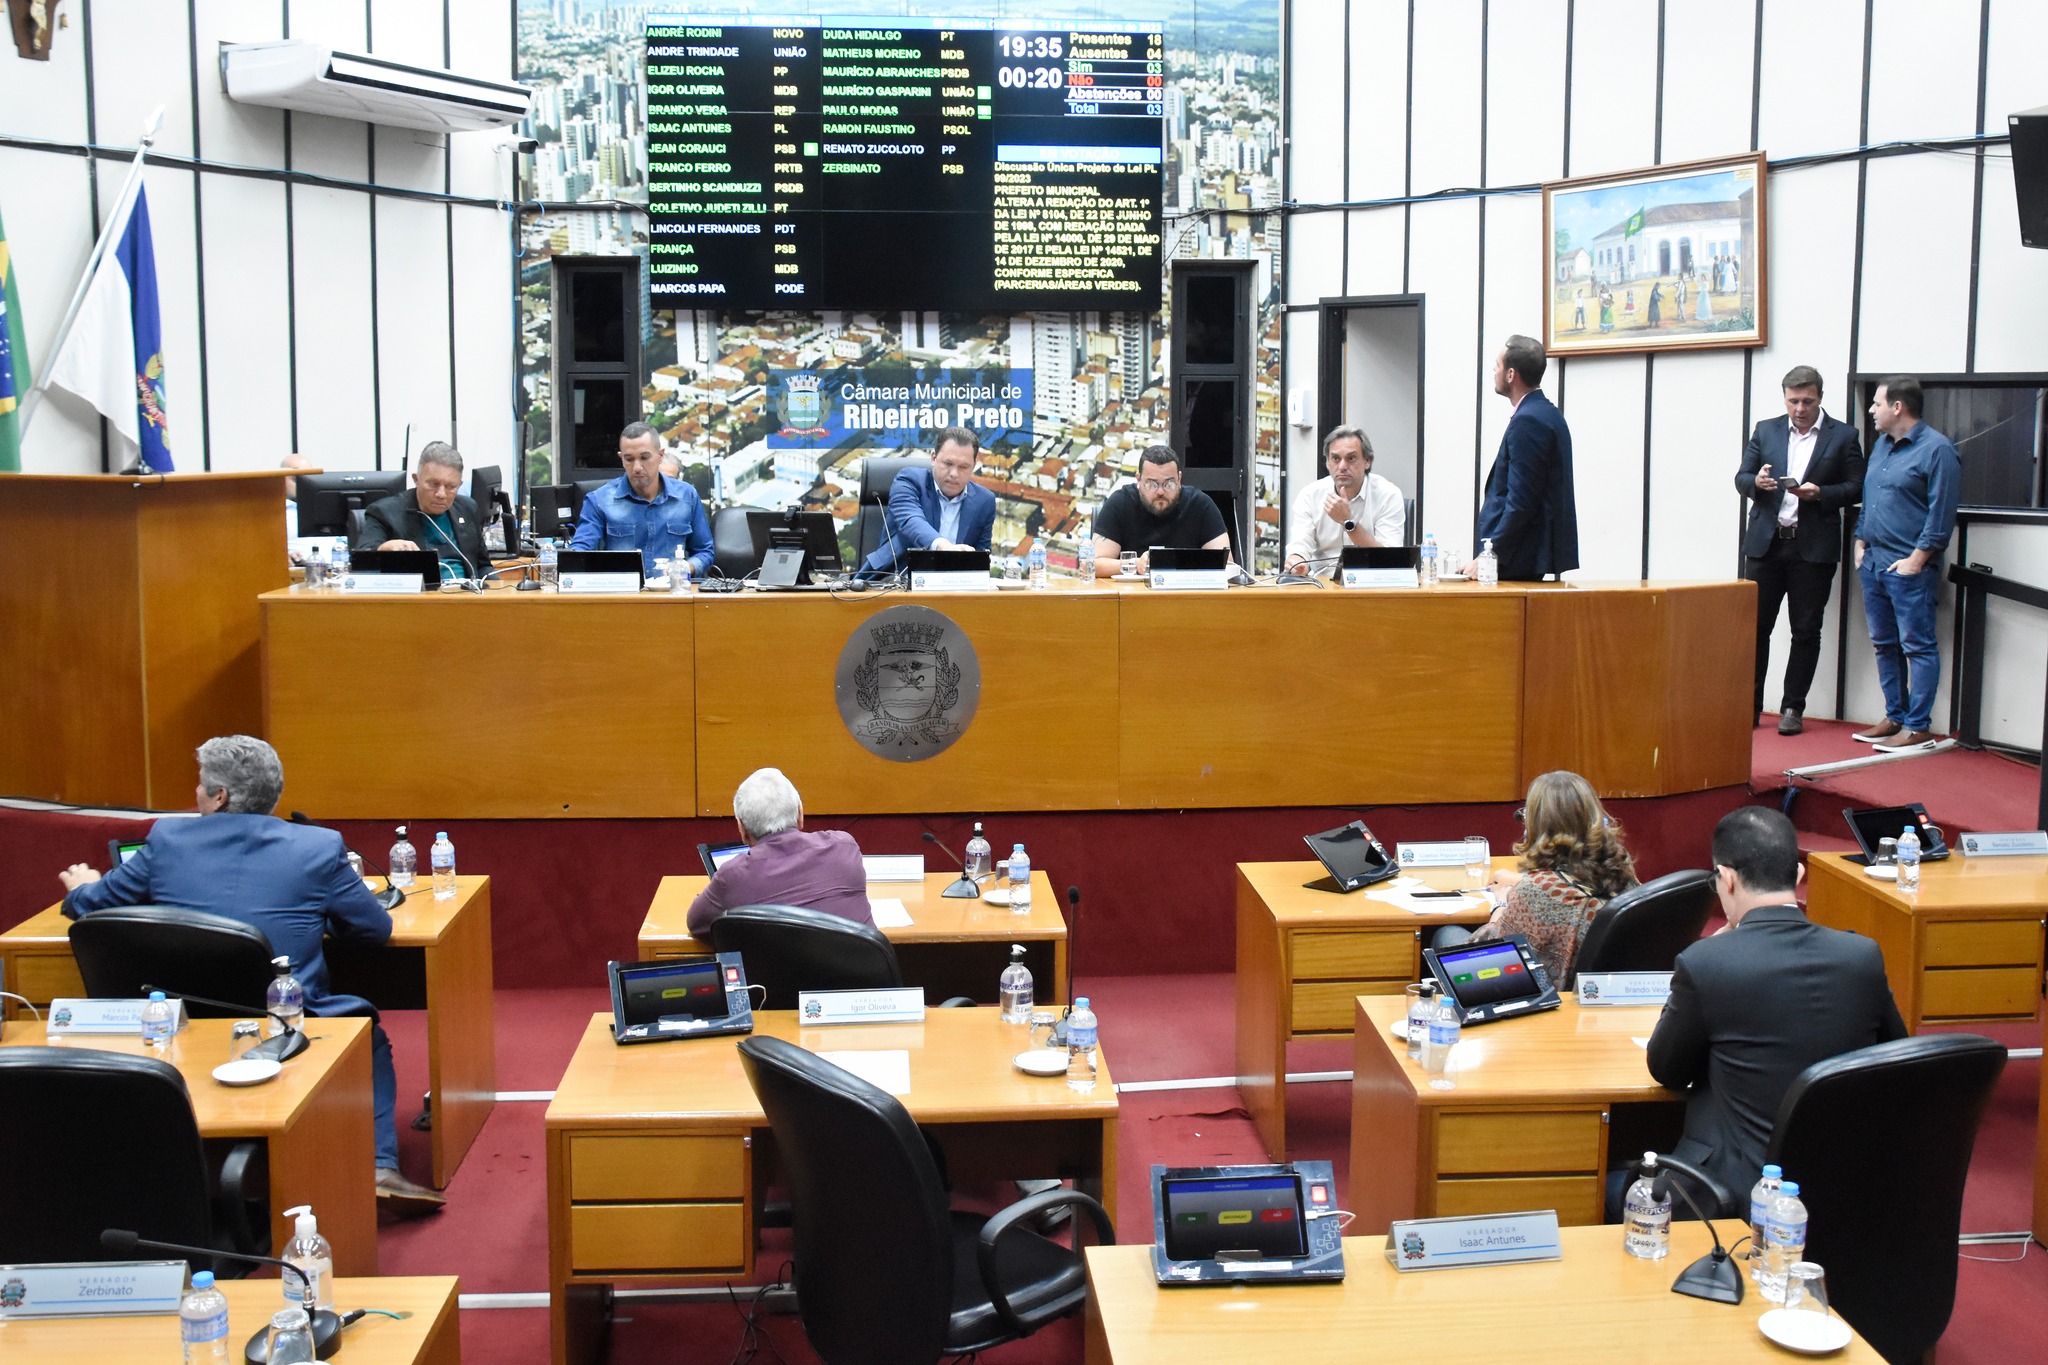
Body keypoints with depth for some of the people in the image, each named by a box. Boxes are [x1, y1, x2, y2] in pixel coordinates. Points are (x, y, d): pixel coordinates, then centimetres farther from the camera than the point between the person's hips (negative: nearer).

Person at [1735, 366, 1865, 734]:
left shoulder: (1843, 436, 2)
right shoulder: (1765, 431, 10)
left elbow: (1855, 489, 0)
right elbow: (1741, 479, 9)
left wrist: (1819, 493, -17)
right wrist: (1757, 482, -13)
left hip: (1814, 548, -2)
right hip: (1766, 543, 2)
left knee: (1806, 631, 3)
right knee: (1755, 626, 1)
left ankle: (1793, 708, 11)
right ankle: (1750, 705, 8)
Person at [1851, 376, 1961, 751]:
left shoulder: (1937, 449, -10)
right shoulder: (1881, 445, 16)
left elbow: (1942, 512, -14)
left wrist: (1917, 559, -16)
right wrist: (1861, 543, 14)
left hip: (1909, 567, -8)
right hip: (1874, 562, 9)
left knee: (1918, 646, -4)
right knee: (1884, 645, 12)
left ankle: (1918, 726, -2)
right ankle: (1894, 718, 20)